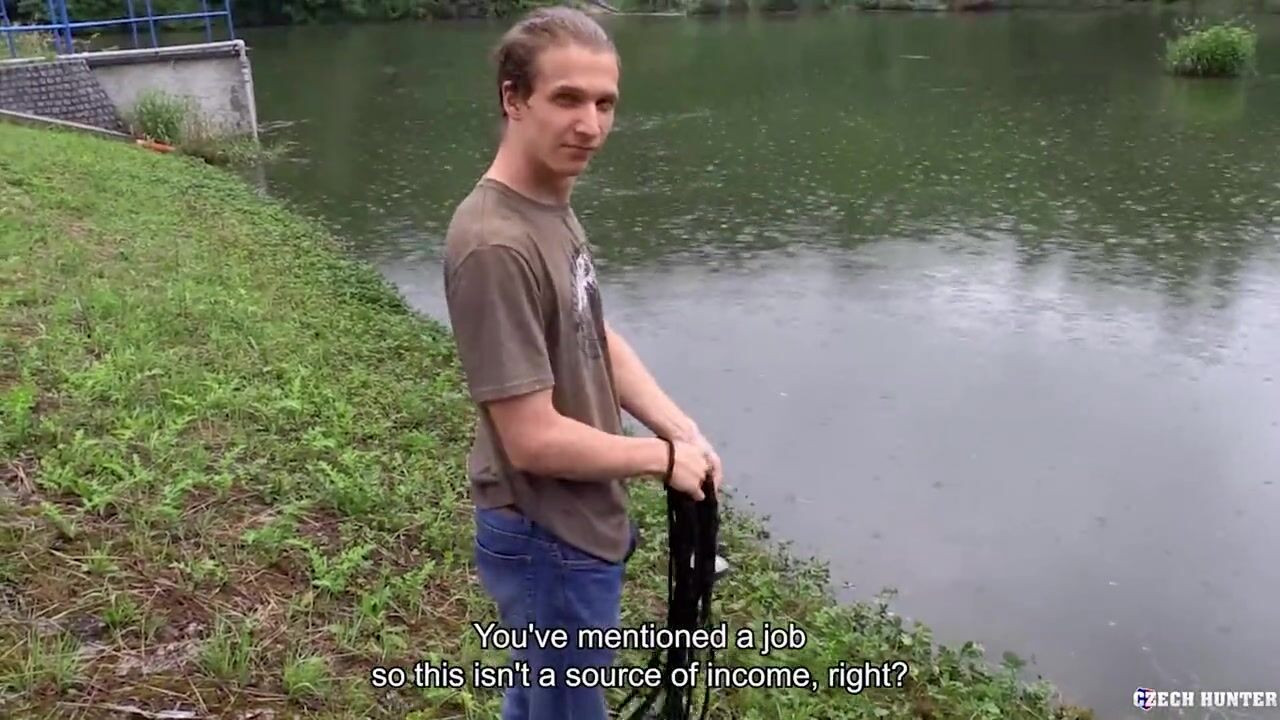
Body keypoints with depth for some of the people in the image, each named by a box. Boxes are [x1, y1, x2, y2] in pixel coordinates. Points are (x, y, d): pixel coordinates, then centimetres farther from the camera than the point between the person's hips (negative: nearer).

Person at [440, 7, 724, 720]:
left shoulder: (553, 205, 1)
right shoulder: (497, 244, -28)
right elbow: (533, 439, -28)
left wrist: (683, 430, -5)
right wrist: (663, 457, -14)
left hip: (578, 522, 9)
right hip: (550, 540, -9)